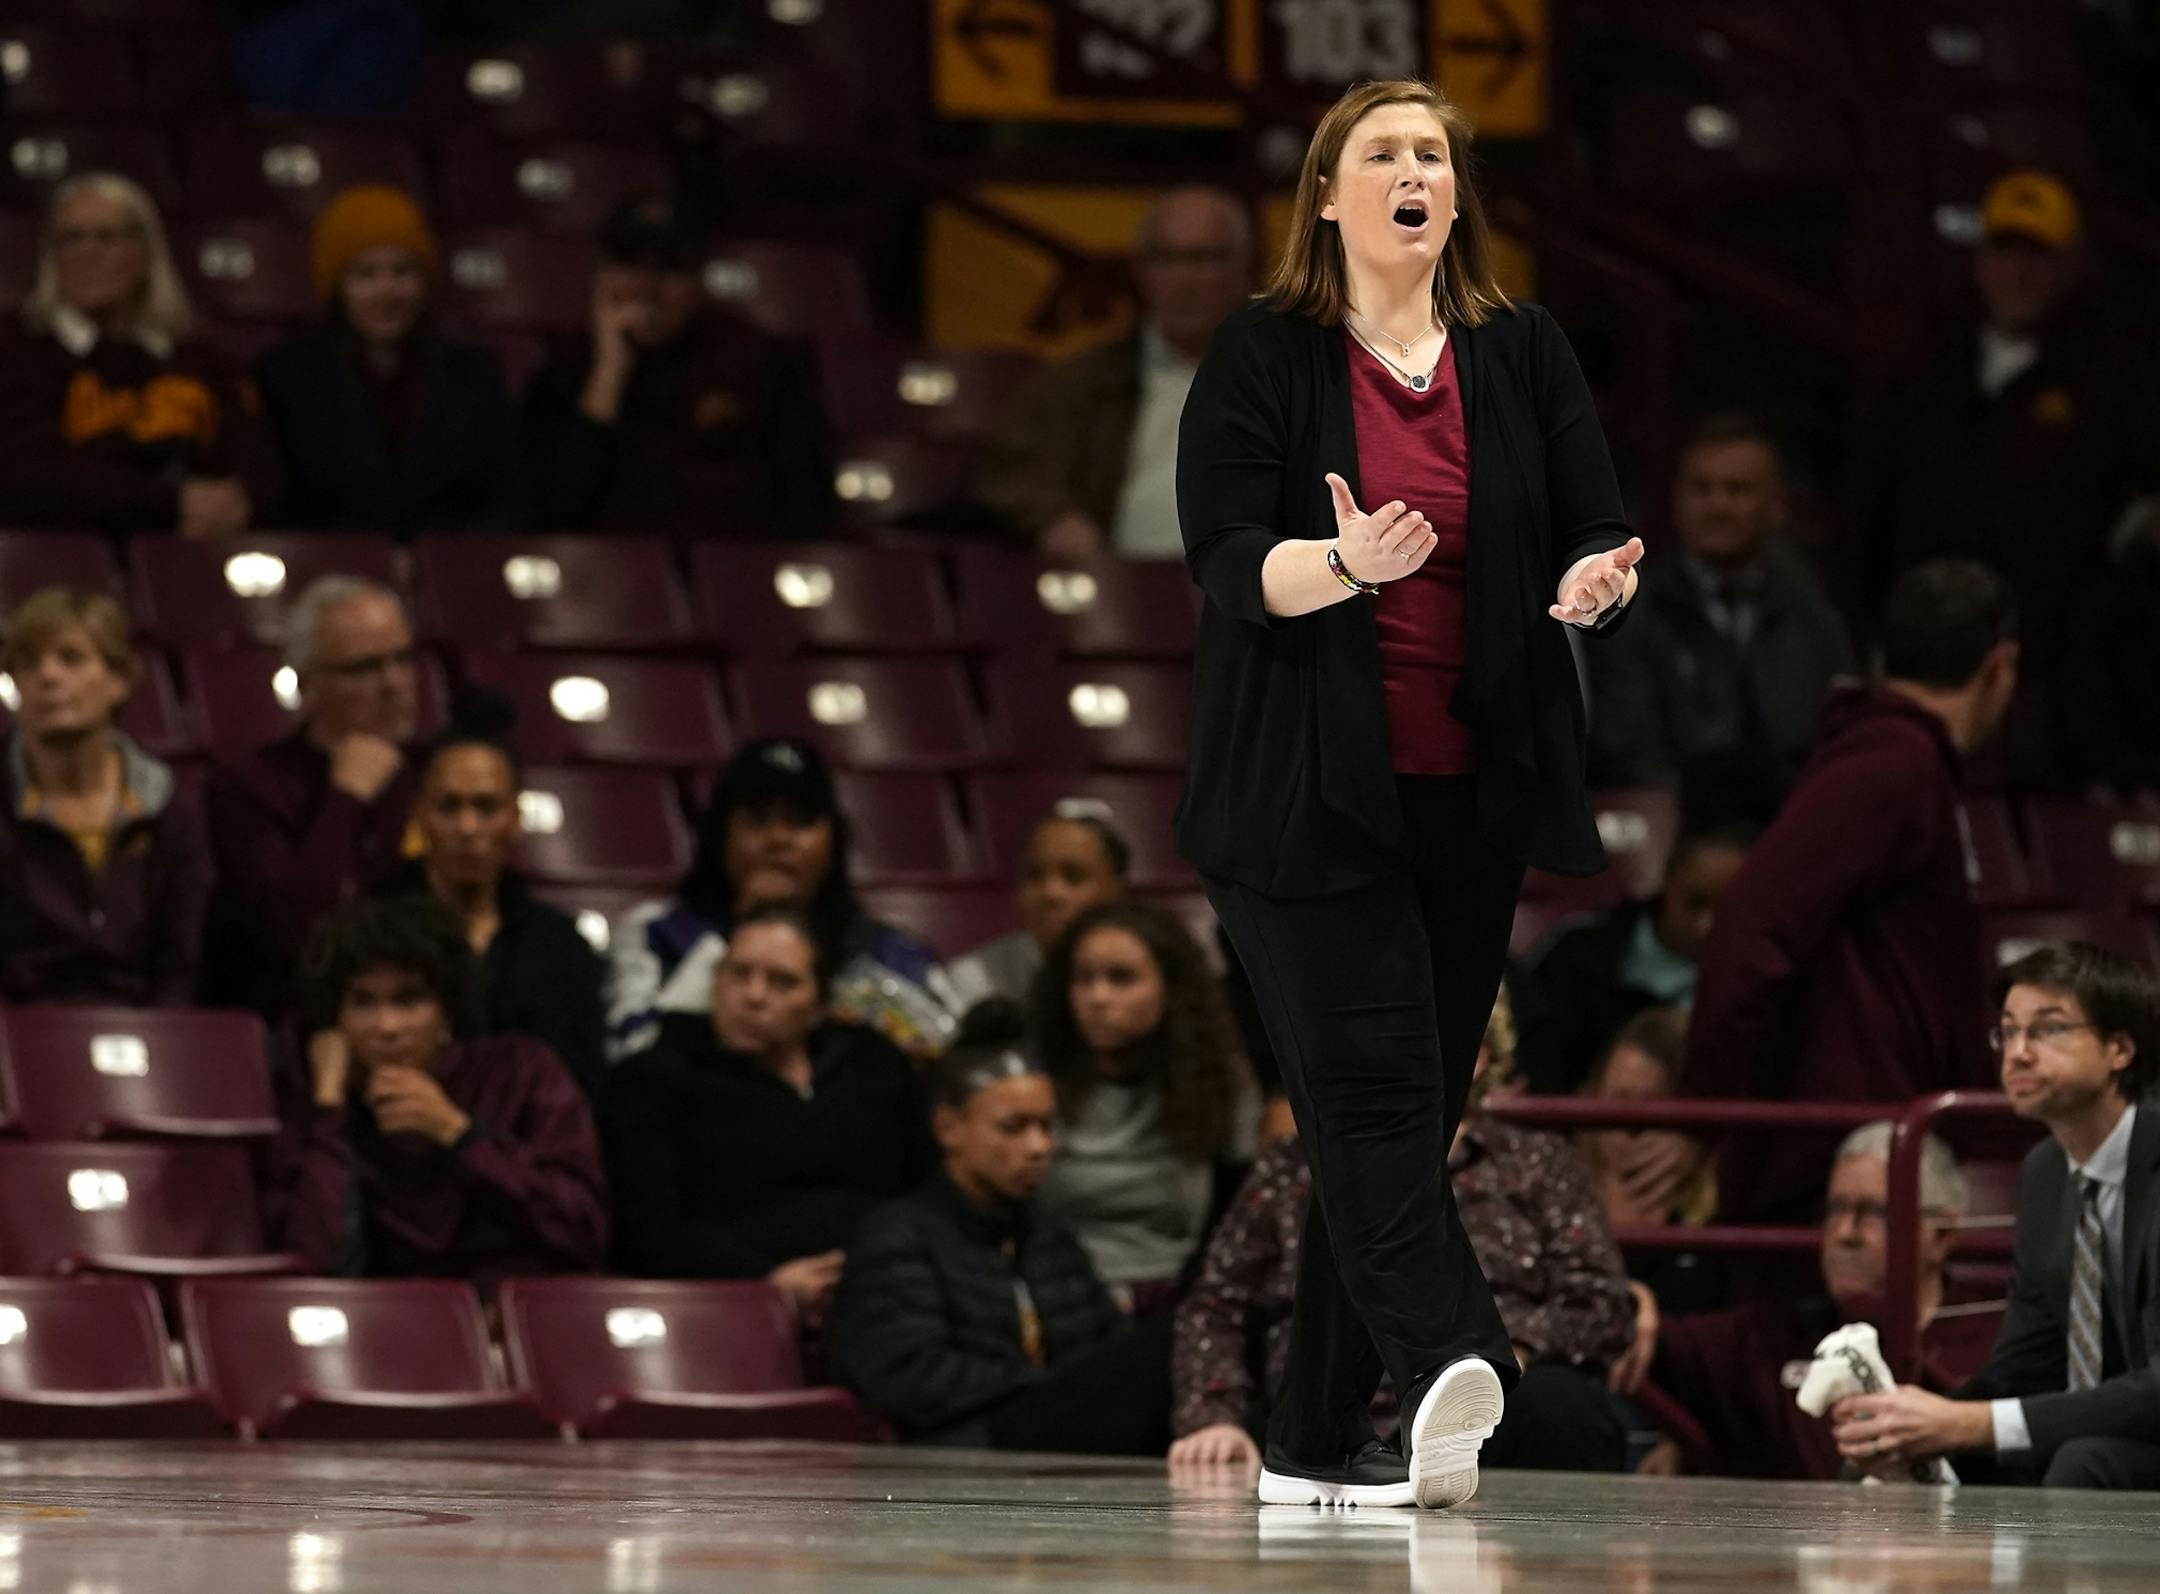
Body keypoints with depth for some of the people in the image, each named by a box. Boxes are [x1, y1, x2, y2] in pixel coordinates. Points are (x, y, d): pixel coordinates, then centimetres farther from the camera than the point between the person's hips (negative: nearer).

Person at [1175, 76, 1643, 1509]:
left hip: (1469, 797, 4)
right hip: (1309, 799, -4)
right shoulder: (1264, 360, -1)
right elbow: (1226, 560, -10)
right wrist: (1344, 563, -29)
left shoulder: (1524, 356, 10)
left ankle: (1318, 1440, 10)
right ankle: (1451, 1367, -34)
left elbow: (1596, 533, 7)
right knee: (1375, 1095, -17)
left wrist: (1599, 582, -17)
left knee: (1413, 1114, 4)